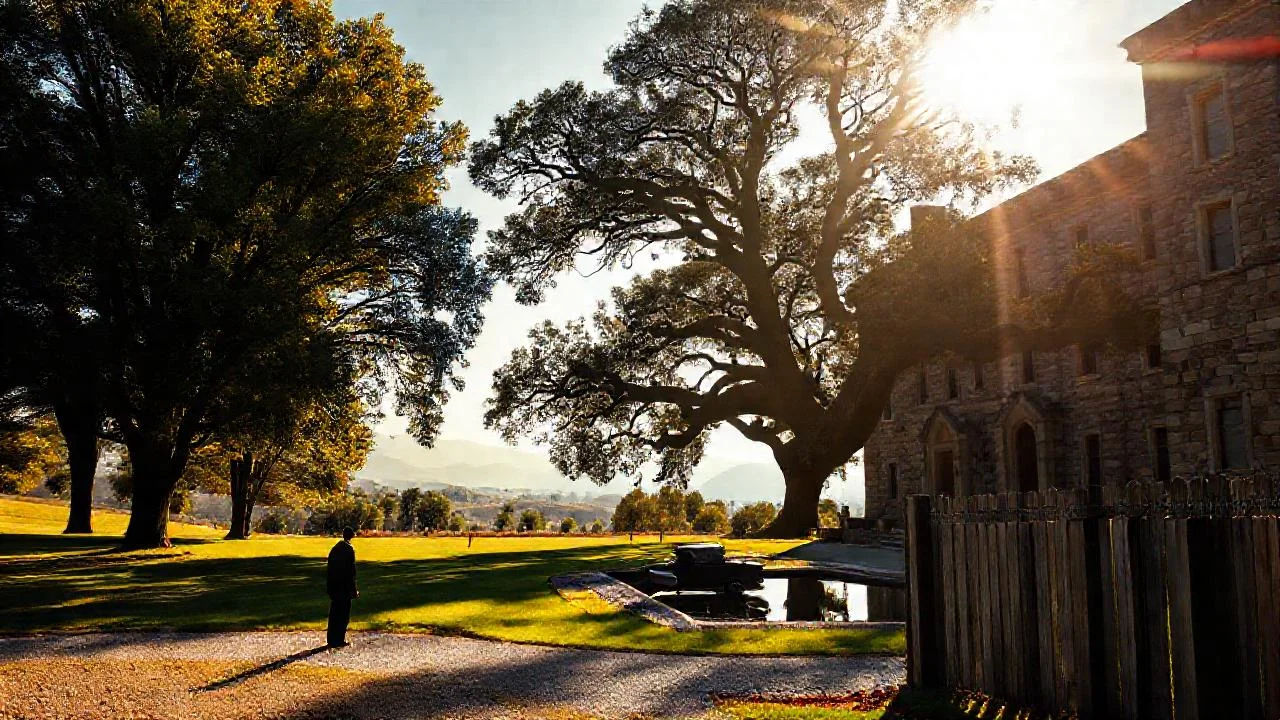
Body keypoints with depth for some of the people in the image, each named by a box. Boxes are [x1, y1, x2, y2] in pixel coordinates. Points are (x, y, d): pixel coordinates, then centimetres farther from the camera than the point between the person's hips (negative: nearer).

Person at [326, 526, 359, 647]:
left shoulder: (334, 549, 9)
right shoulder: (349, 549, -12)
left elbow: (330, 568, 12)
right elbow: (352, 570, -14)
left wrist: (330, 586, 18)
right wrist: (354, 589, -10)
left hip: (333, 587, 7)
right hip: (345, 587, -6)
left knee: (334, 614, 12)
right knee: (344, 614, 0)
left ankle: (332, 640, 16)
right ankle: (339, 640, 0)